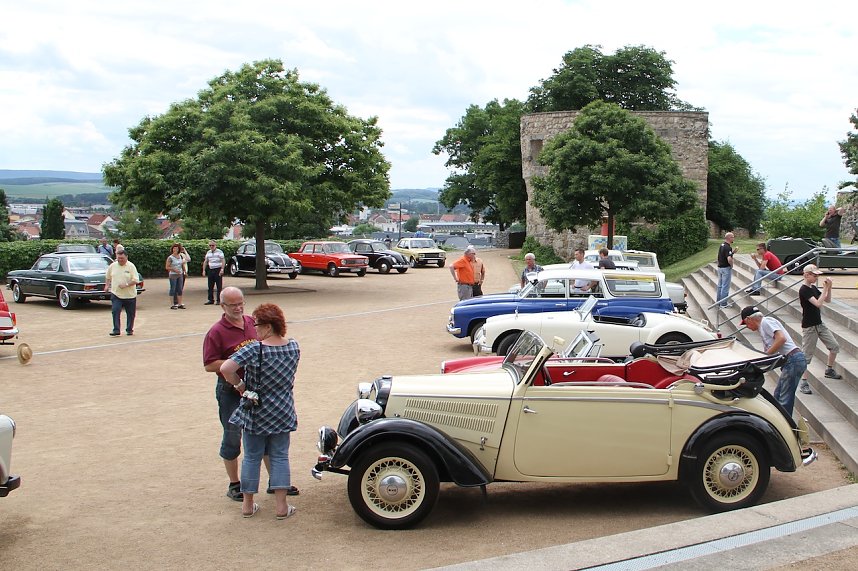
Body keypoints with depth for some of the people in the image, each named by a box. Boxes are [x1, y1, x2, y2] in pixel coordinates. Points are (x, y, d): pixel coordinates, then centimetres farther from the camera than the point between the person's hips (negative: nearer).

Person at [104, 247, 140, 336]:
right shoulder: (112, 266, 4)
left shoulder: (131, 266, -7)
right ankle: (116, 330, -8)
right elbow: (107, 277, 21)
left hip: (130, 295, -2)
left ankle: (129, 329, 22)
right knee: (115, 311, -11)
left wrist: (126, 284, -22)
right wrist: (107, 285, 8)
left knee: (130, 313, 7)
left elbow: (136, 280, -11)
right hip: (116, 294, 2)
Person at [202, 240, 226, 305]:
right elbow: (205, 261, 18)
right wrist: (204, 270, 11)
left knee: (219, 286, -4)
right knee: (210, 286, 7)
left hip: (218, 270, -6)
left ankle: (219, 300, -1)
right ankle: (211, 300, 14)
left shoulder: (219, 252, -5)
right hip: (210, 270, 6)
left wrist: (222, 269, -20)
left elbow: (223, 261, -11)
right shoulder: (208, 253, 13)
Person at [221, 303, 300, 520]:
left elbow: (225, 369, -30)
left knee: (251, 457, 11)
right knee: (279, 457, 12)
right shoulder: (293, 347, -5)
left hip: (255, 413, -3)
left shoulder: (254, 350, -21)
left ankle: (248, 505, 20)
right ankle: (282, 506, 10)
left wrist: (239, 385, -13)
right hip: (283, 414, 3)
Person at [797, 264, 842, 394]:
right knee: (807, 354, -3)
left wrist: (829, 287, -2)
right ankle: (803, 382, 3)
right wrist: (825, 288, -22)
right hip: (809, 326, -8)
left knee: (835, 346, 8)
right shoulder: (803, 290, -17)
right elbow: (818, 303, -26)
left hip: (819, 324, 8)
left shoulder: (814, 288, 9)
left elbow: (827, 300, 12)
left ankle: (829, 370, 27)